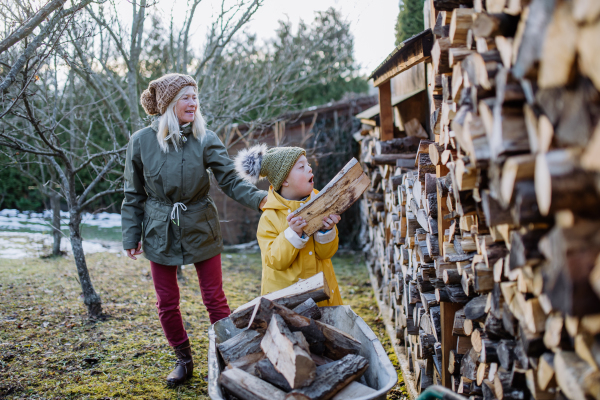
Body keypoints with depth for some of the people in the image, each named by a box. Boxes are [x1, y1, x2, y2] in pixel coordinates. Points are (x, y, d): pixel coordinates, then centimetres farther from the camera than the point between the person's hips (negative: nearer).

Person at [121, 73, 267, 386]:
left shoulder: (205, 140, -9)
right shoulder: (142, 141, -7)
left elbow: (231, 181, -12)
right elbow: (133, 195, 1)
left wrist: (259, 198, -30)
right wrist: (131, 236, 0)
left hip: (201, 230, -1)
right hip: (161, 233, 1)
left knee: (214, 297, 3)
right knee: (167, 302, 9)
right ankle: (183, 360, 28)